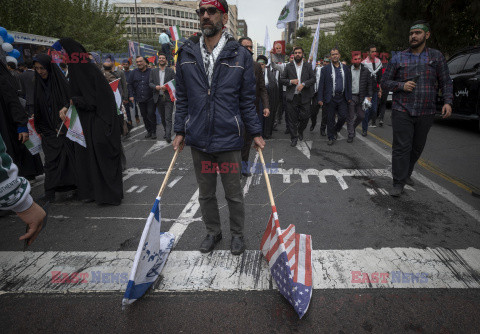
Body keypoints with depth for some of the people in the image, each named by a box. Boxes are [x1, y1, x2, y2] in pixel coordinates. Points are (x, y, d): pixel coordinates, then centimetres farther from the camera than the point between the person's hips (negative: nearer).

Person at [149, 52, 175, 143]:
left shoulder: (171, 71, 5)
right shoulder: (153, 71, 13)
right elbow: (150, 83, 8)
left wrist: (167, 88, -17)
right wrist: (156, 87, -13)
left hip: (168, 97, -4)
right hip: (158, 98, 4)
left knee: (168, 118, -10)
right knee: (162, 118, 11)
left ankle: (168, 136, -12)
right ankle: (166, 132, 25)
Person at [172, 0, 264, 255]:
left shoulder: (240, 55, -2)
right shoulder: (187, 53, 5)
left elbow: (247, 100, 2)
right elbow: (182, 97, 9)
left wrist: (256, 133, -1)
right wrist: (180, 131, 6)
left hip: (229, 140, -2)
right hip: (198, 139, 3)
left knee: (234, 194, 11)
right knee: (205, 194, 16)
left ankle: (237, 234, 34)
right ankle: (213, 232, 39)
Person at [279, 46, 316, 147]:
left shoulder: (308, 66, 7)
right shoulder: (288, 66, 7)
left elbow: (313, 79, 3)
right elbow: (282, 79, 6)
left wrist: (303, 84, -12)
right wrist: (290, 81, -12)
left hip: (304, 97, 0)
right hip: (292, 97, 0)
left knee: (305, 117, 1)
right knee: (292, 119, 3)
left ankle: (300, 131, 32)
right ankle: (294, 138, 15)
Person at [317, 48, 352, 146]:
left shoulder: (346, 68, 10)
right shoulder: (325, 69, 3)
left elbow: (349, 83, 12)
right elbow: (321, 85, -1)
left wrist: (349, 97, 7)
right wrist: (320, 99, -7)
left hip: (342, 98, 2)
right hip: (330, 99, -2)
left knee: (343, 116, -2)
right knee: (330, 119, 3)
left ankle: (335, 130, 25)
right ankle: (331, 137, 16)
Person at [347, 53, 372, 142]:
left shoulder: (365, 71, 5)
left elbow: (369, 84, 9)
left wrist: (369, 96, 1)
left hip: (360, 97, 3)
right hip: (350, 97, -3)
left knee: (361, 116, 6)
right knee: (350, 117, 1)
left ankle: (352, 127, 33)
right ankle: (351, 135, 9)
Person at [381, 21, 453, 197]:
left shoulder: (436, 56, 9)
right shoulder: (398, 58, 5)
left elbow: (446, 82, 9)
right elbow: (385, 83, 6)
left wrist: (447, 101, -7)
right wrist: (402, 85, -12)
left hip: (426, 113, 2)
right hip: (402, 111, -2)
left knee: (417, 147, 13)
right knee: (401, 147, -6)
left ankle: (406, 174, 32)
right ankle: (398, 183, 0)